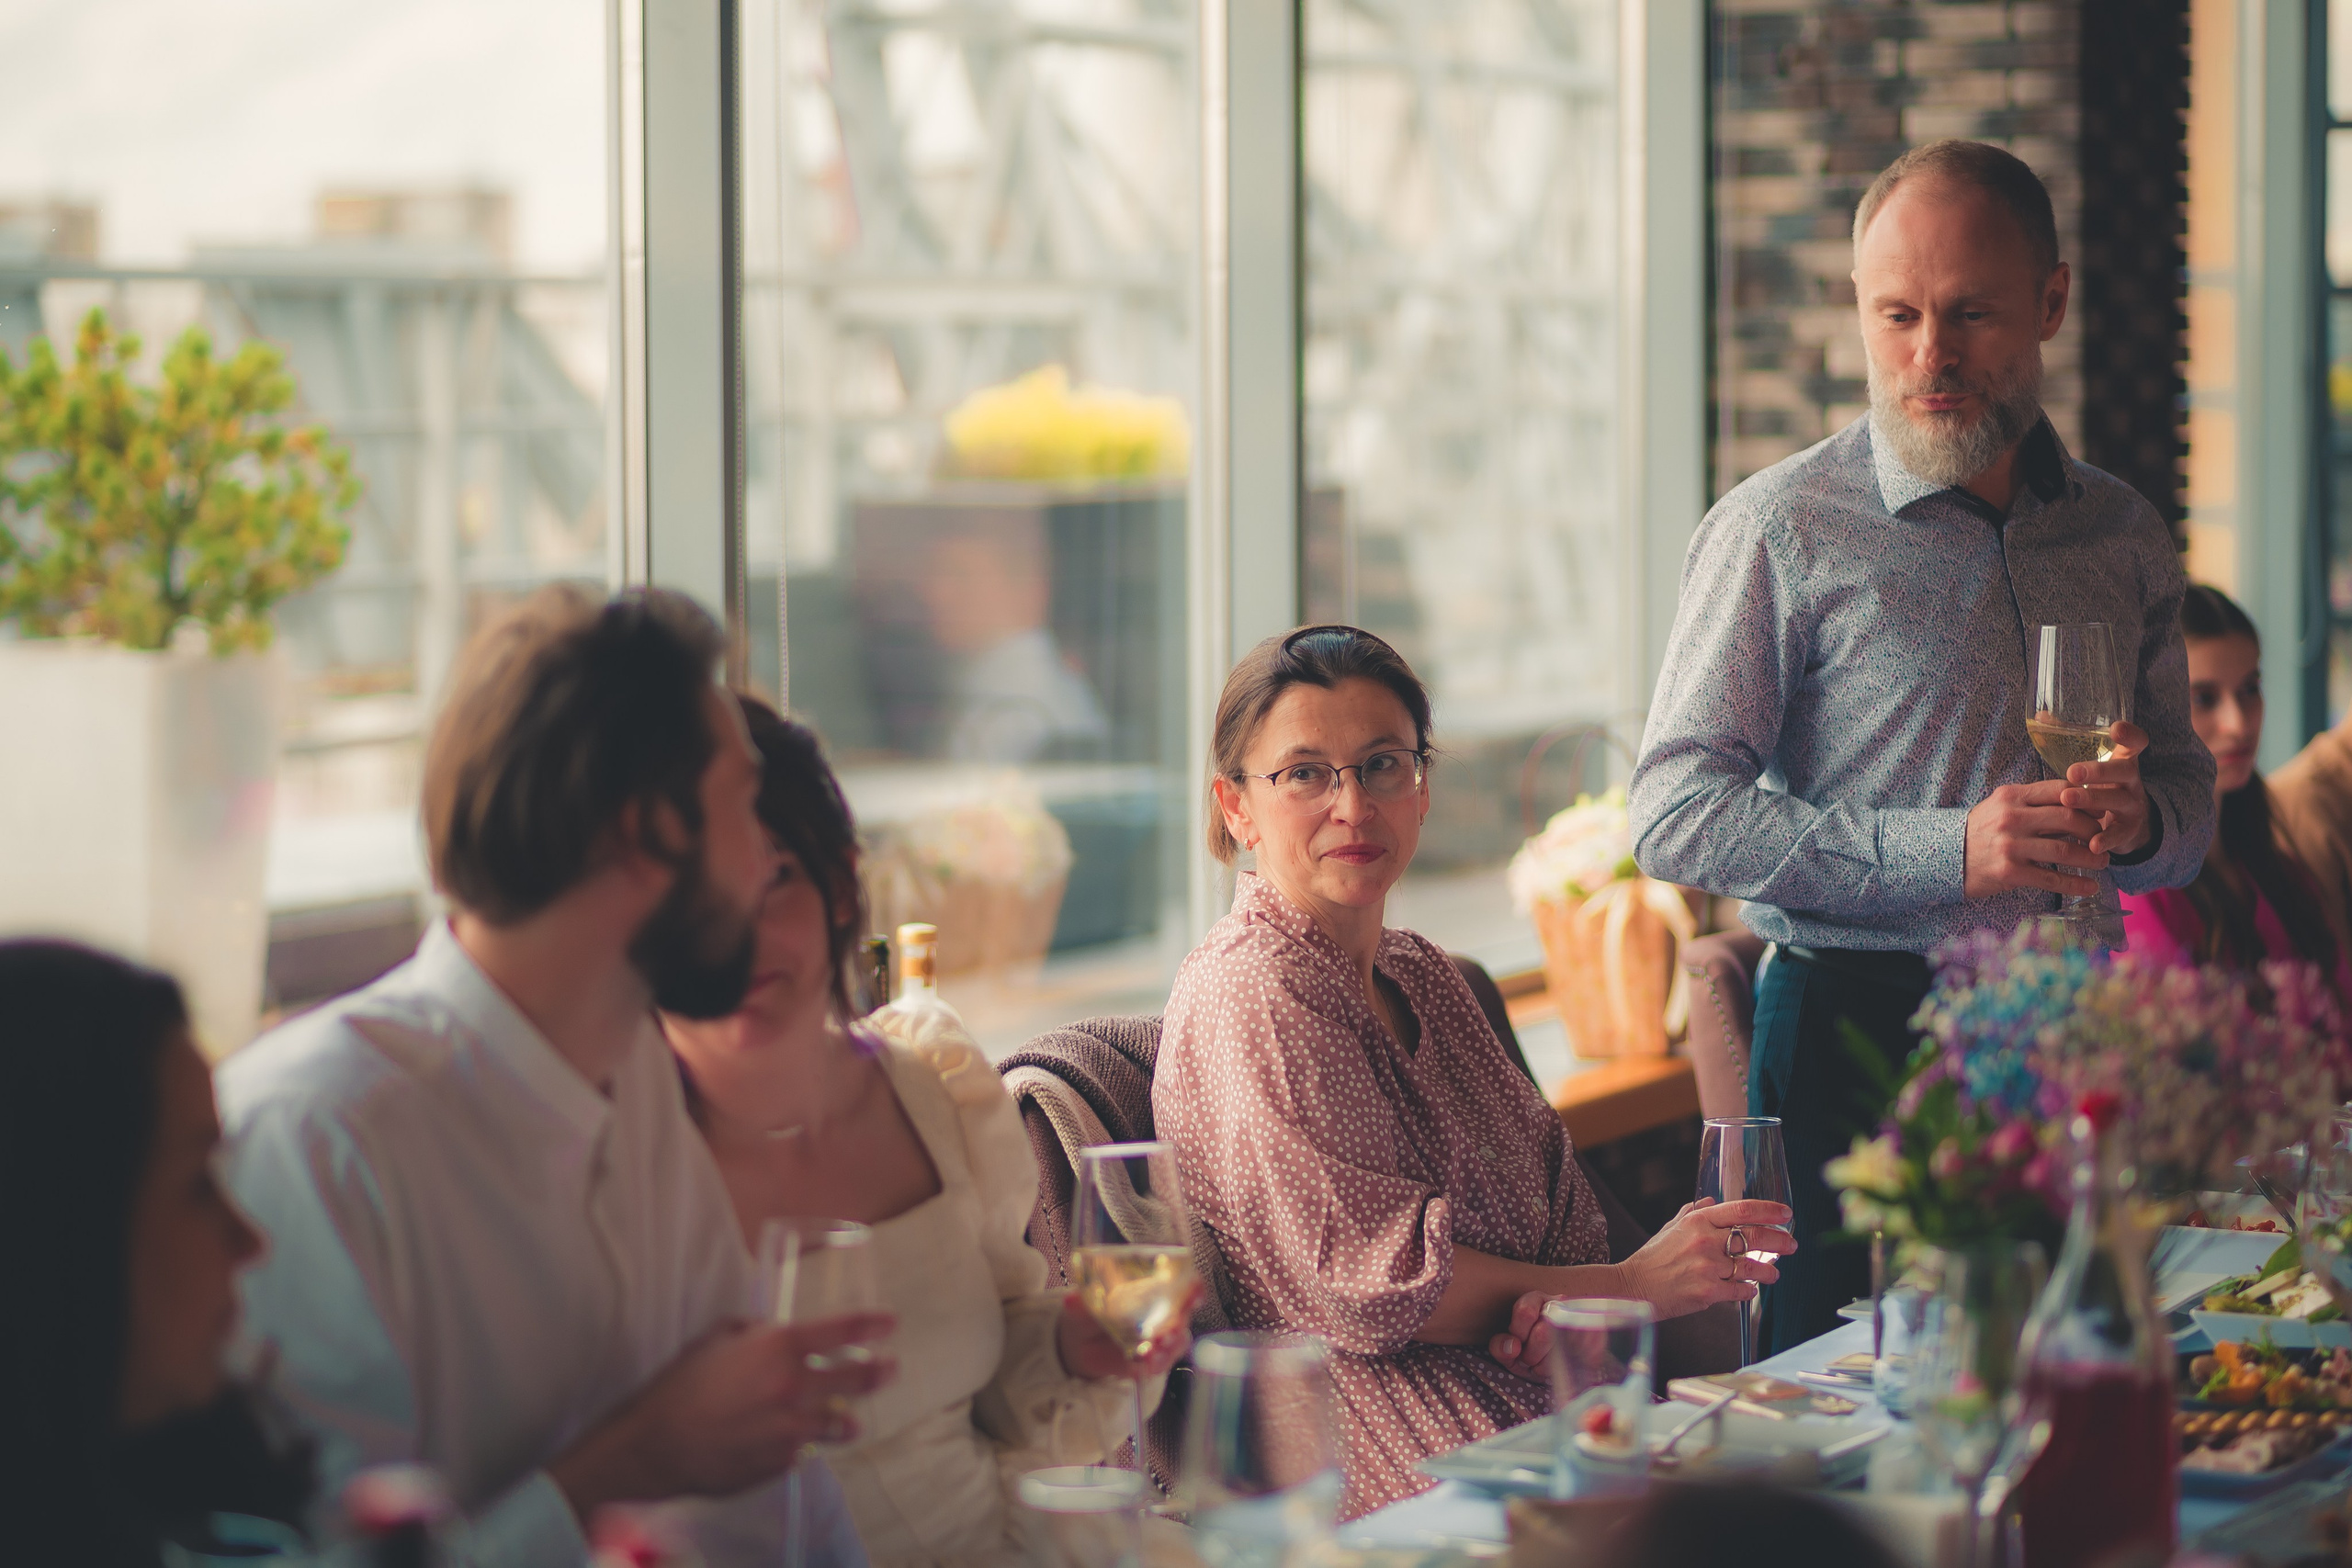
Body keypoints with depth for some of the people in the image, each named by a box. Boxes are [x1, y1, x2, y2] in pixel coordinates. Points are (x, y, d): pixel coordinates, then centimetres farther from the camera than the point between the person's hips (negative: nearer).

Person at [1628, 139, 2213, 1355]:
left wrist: (2142, 822, -5)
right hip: (1856, 1038, -5)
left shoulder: (2124, 536, 12)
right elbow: (1676, 818, -11)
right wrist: (1945, 851, -20)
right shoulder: (1781, 529, -5)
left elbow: (2189, 790, 20)